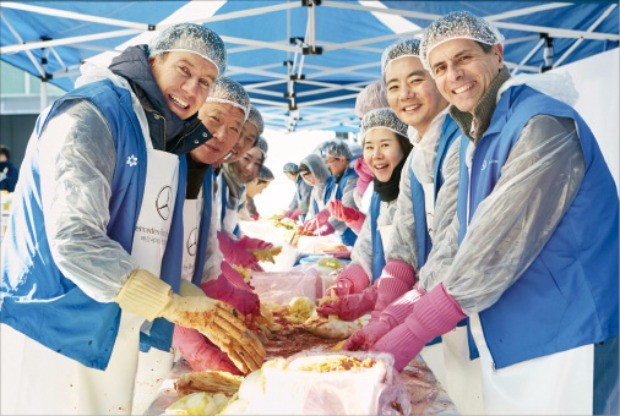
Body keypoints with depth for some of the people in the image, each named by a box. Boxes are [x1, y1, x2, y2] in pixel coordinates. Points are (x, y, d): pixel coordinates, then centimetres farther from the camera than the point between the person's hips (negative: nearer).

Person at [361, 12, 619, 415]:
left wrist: (410, 335, -21)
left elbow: (496, 250, -25)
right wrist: (405, 309, 0)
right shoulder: (474, 138, 10)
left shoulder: (544, 125, -19)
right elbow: (461, 238, 11)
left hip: (567, 349, -8)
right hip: (508, 350, 8)